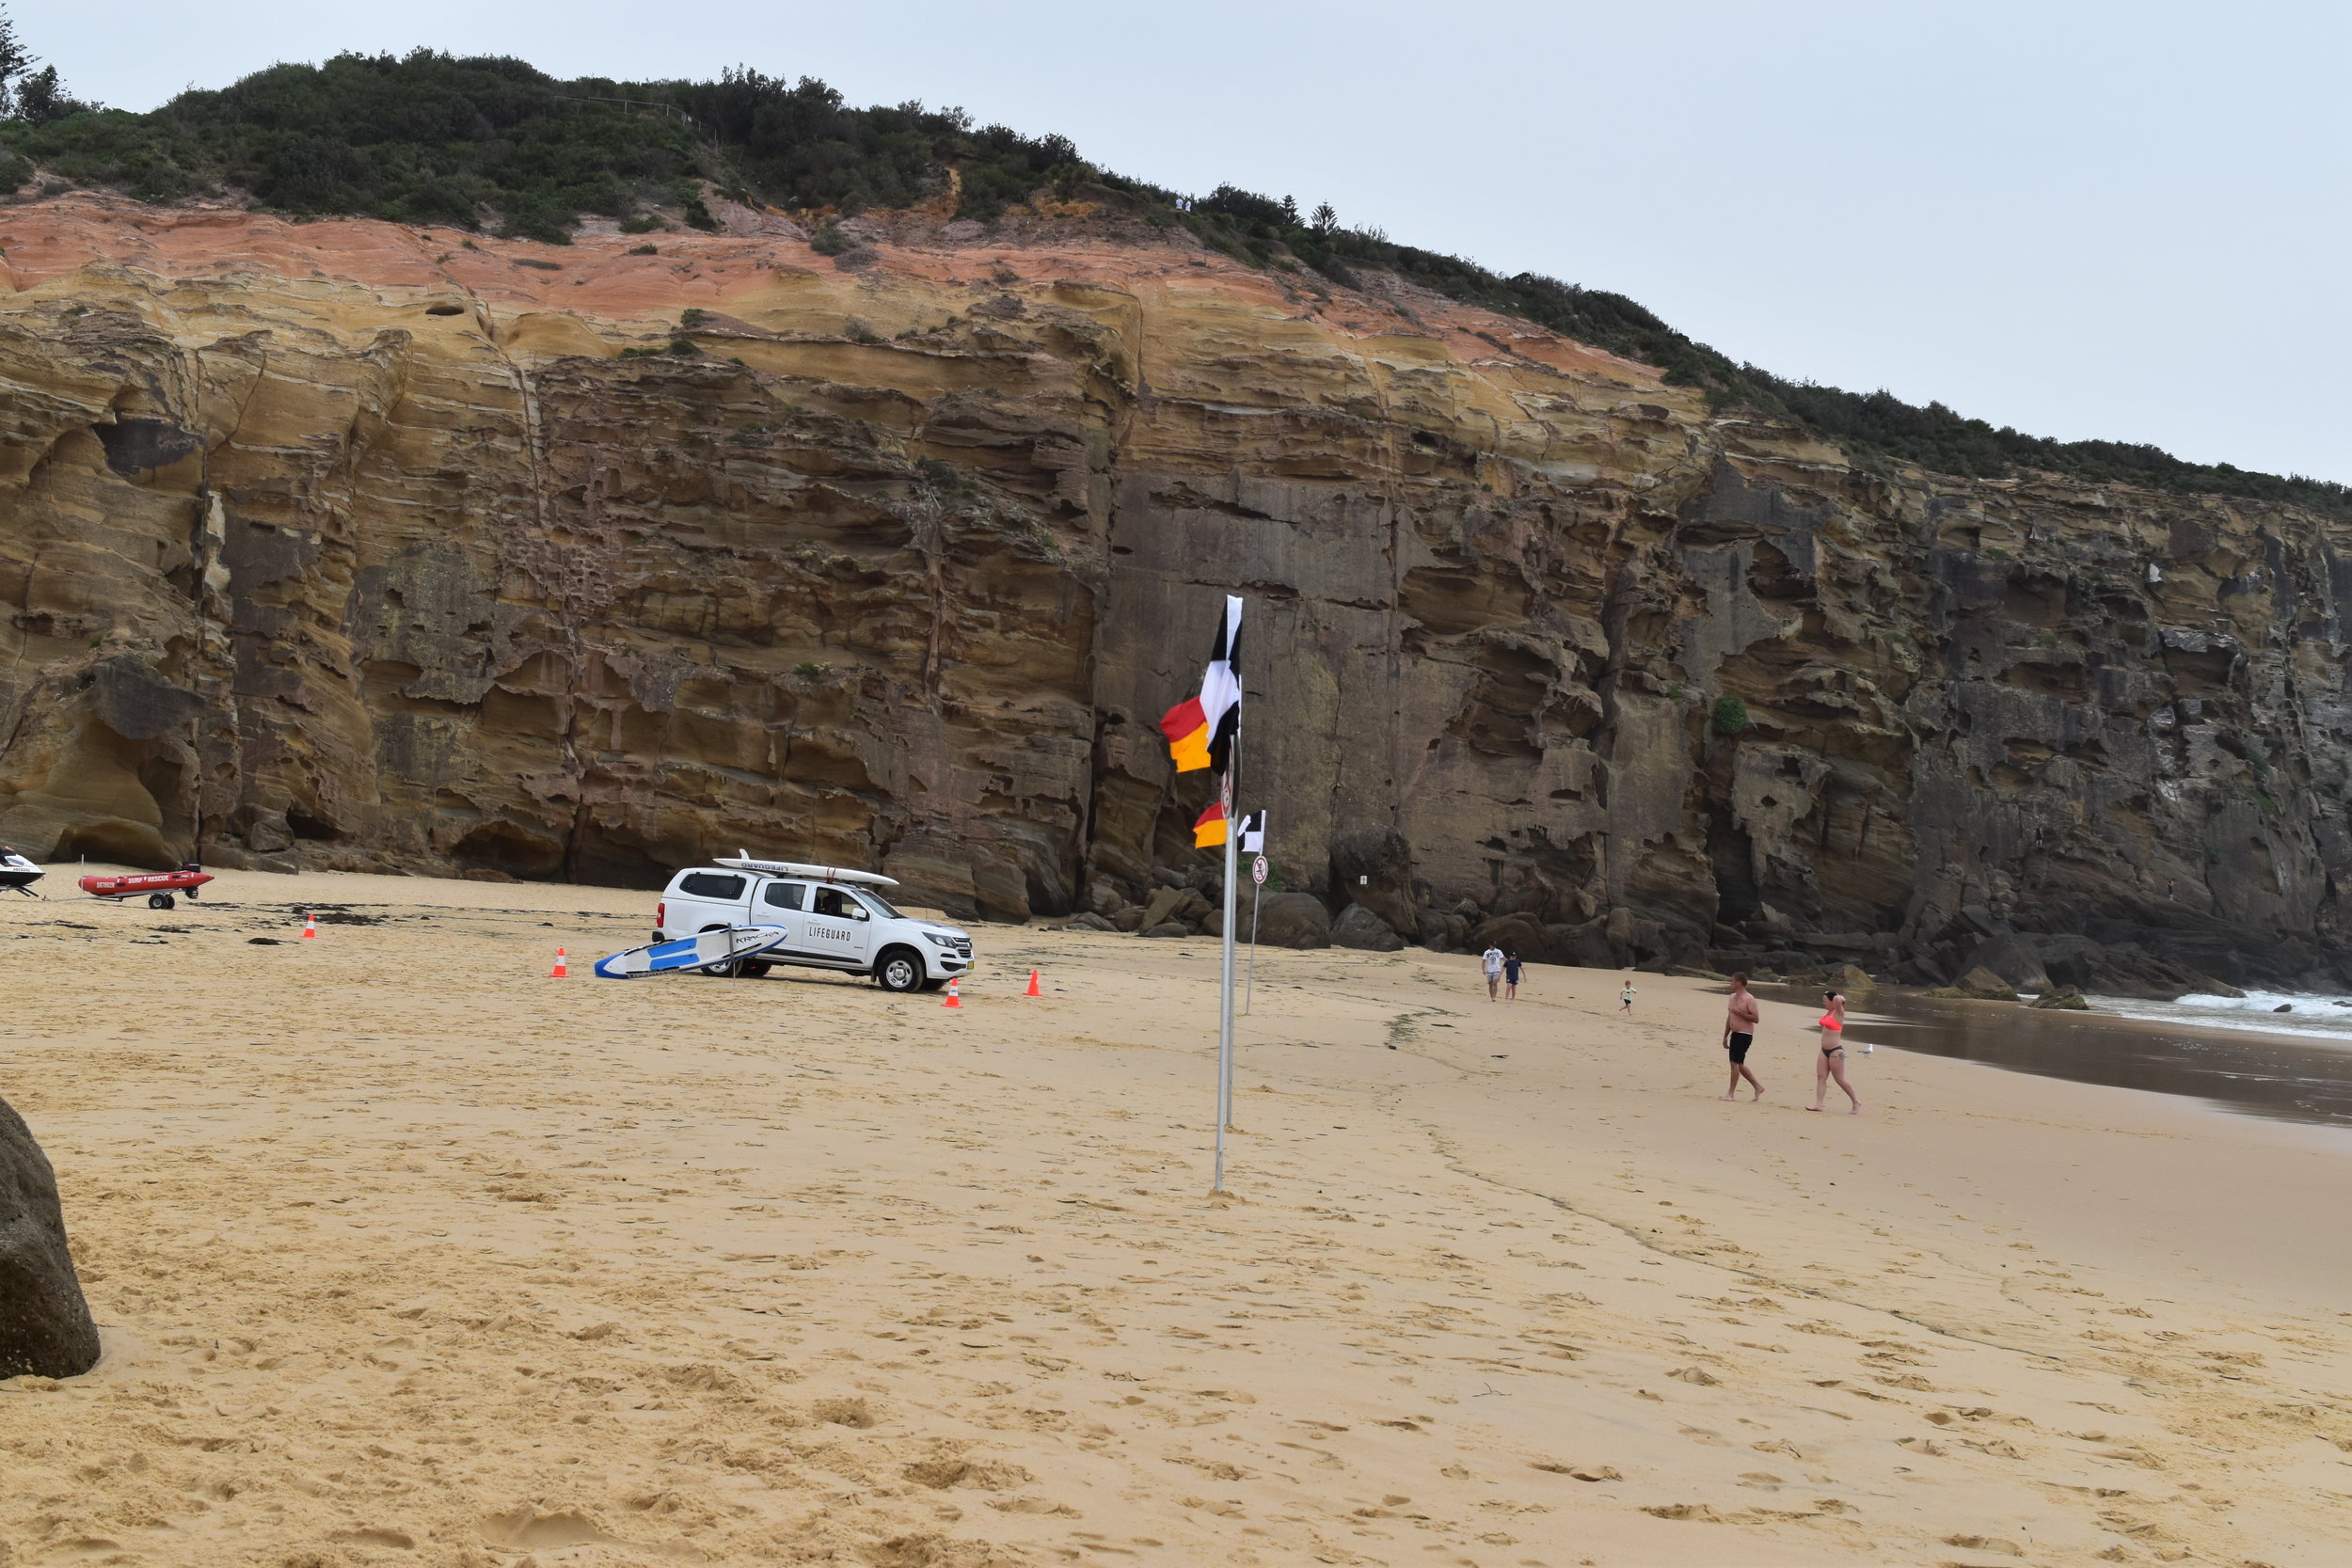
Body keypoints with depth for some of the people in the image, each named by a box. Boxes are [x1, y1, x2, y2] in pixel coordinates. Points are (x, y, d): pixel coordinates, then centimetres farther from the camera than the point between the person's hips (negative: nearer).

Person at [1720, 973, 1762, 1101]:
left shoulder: (1749, 999, -12)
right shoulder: (1732, 997, 14)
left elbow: (1755, 1018, -17)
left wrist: (1739, 1012, -23)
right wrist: (1725, 1036, 19)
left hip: (1744, 1035, -9)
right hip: (1735, 1033, 9)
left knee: (1735, 1063, -10)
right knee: (1739, 1064, 12)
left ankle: (1731, 1093, -6)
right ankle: (1757, 1087, 22)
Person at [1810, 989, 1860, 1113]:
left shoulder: (1838, 1013, -13)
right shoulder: (1828, 1012, 11)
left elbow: (1837, 999, -31)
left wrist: (1840, 999, -10)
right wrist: (1840, 999, 17)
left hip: (1835, 1051, -8)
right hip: (1825, 1050, 9)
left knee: (1840, 1079, -3)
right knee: (1821, 1077, -2)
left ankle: (1856, 1102, 10)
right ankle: (1818, 1104, -7)